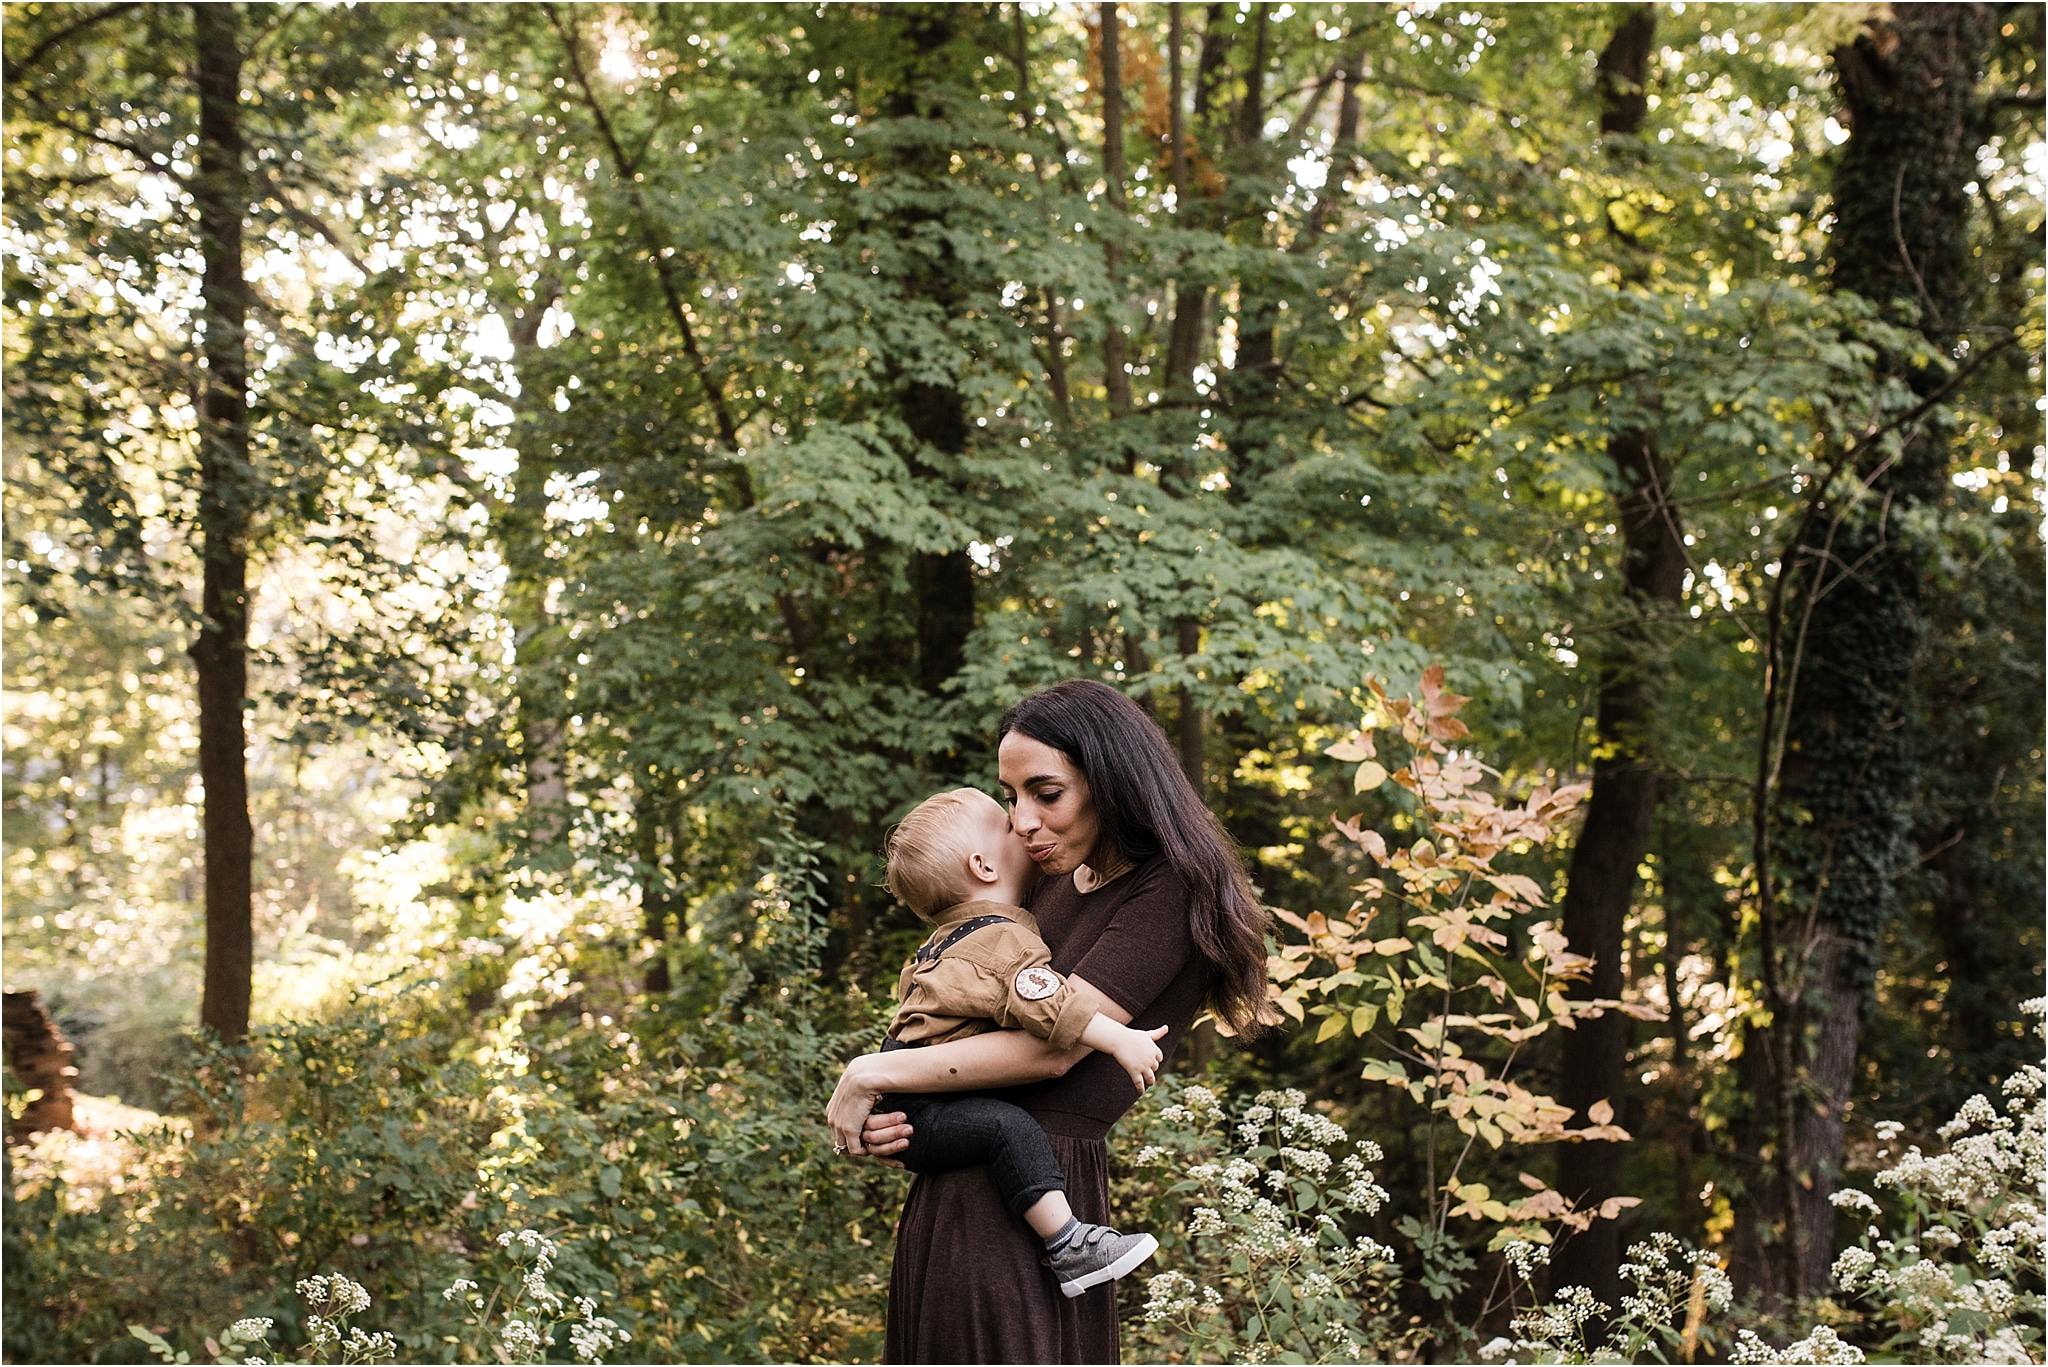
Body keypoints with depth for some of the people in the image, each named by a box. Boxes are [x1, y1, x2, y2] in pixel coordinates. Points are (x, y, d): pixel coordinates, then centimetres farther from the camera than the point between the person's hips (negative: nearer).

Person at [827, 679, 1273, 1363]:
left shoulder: (1169, 896, -11)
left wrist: (871, 1075, -11)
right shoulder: (1055, 886, 14)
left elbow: (1050, 1047, -18)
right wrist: (884, 1118, -3)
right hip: (945, 1194, 8)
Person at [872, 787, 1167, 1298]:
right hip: (922, 1114, -11)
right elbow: (1046, 1002, -31)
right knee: (1009, 1126, -30)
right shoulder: (1005, 939, -15)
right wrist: (1120, 1039, -31)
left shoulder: (950, 936, 19)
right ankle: (1068, 1246, -37)